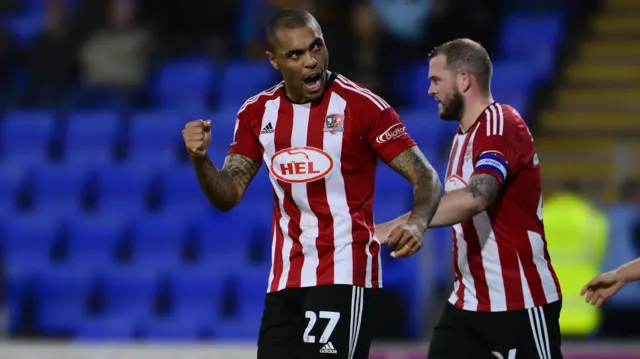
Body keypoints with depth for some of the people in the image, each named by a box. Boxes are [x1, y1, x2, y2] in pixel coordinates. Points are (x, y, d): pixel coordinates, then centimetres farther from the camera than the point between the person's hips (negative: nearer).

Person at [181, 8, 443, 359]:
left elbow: (426, 178, -12)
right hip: (285, 277, 6)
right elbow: (227, 196, 7)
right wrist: (200, 159, -13)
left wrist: (416, 223, -33)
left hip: (344, 273, -6)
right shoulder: (258, 112, 6)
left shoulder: (360, 105, -11)